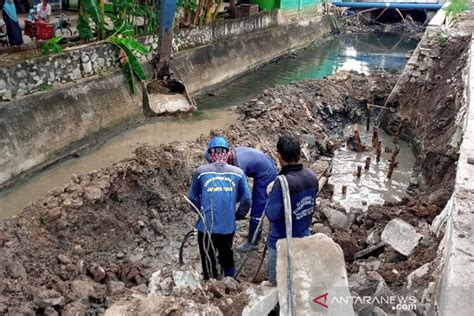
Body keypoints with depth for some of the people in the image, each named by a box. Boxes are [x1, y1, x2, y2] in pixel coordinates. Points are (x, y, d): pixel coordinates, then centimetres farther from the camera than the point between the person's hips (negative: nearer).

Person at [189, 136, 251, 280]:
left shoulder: (201, 171, -6)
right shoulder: (238, 173, -4)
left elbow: (192, 197, 2)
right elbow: (246, 199, -2)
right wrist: (238, 214, 16)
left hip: (206, 226, -2)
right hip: (228, 226, 2)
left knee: (208, 262, 16)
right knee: (227, 255, 27)